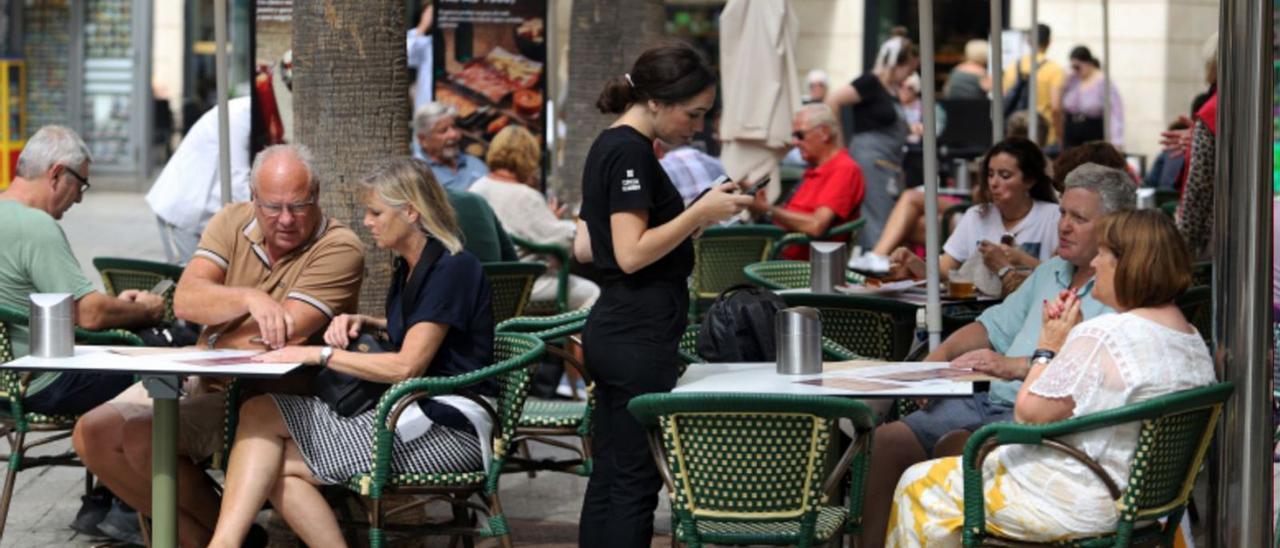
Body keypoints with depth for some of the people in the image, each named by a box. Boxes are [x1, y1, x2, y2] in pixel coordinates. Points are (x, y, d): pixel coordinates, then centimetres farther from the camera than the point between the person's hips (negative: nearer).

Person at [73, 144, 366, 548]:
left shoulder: (339, 248, -13)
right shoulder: (233, 222, 4)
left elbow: (284, 336, -21)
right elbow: (185, 300, -11)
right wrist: (250, 298, -31)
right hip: (199, 377, 7)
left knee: (144, 437, -24)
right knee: (92, 434, -4)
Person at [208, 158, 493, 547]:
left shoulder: (452, 269, -11)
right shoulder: (409, 267, 17)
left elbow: (406, 367, -18)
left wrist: (318, 354, -15)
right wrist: (364, 323, 17)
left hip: (449, 429, -9)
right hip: (411, 414, 9)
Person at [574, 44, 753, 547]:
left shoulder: (608, 147, 14)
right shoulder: (631, 152, -15)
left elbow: (584, 247, 17)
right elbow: (631, 253, -21)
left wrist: (690, 220, 17)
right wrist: (700, 213, -17)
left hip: (609, 330, 10)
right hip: (639, 335, -10)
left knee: (609, 477, 11)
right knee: (637, 483, -6)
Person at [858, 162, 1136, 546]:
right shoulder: (1049, 273, 23)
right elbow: (996, 325, 26)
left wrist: (1015, 366, -24)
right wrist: (941, 355, 8)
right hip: (992, 401, 8)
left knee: (954, 446, -32)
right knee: (885, 440, -8)